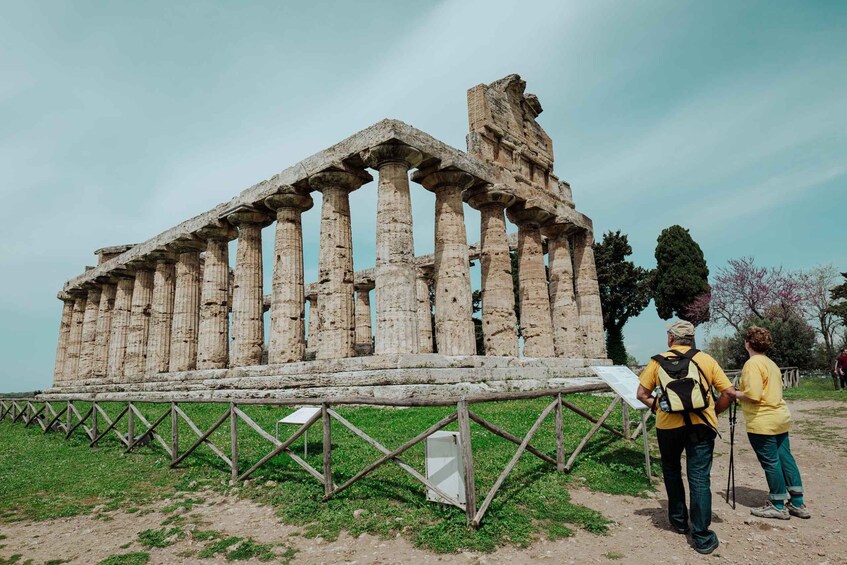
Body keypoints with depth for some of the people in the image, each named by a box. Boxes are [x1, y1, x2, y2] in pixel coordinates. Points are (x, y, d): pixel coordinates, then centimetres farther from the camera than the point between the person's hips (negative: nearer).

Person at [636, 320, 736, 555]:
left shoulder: (658, 361, 3)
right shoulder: (706, 360, 4)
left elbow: (642, 394, 2)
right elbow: (729, 393, 4)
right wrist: (714, 411, 16)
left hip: (668, 424, 0)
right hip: (701, 425, 0)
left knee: (671, 471, 21)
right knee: (699, 478, 3)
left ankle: (678, 520, 32)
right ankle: (701, 536, 4)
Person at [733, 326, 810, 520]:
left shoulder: (752, 363, -16)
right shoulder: (771, 363, 13)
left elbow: (752, 395, -23)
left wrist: (734, 393, -7)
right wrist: (741, 391, 16)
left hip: (762, 422, -9)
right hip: (780, 417, 9)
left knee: (771, 462, 1)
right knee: (786, 458, 13)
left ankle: (778, 506, 11)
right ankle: (797, 503, 21)